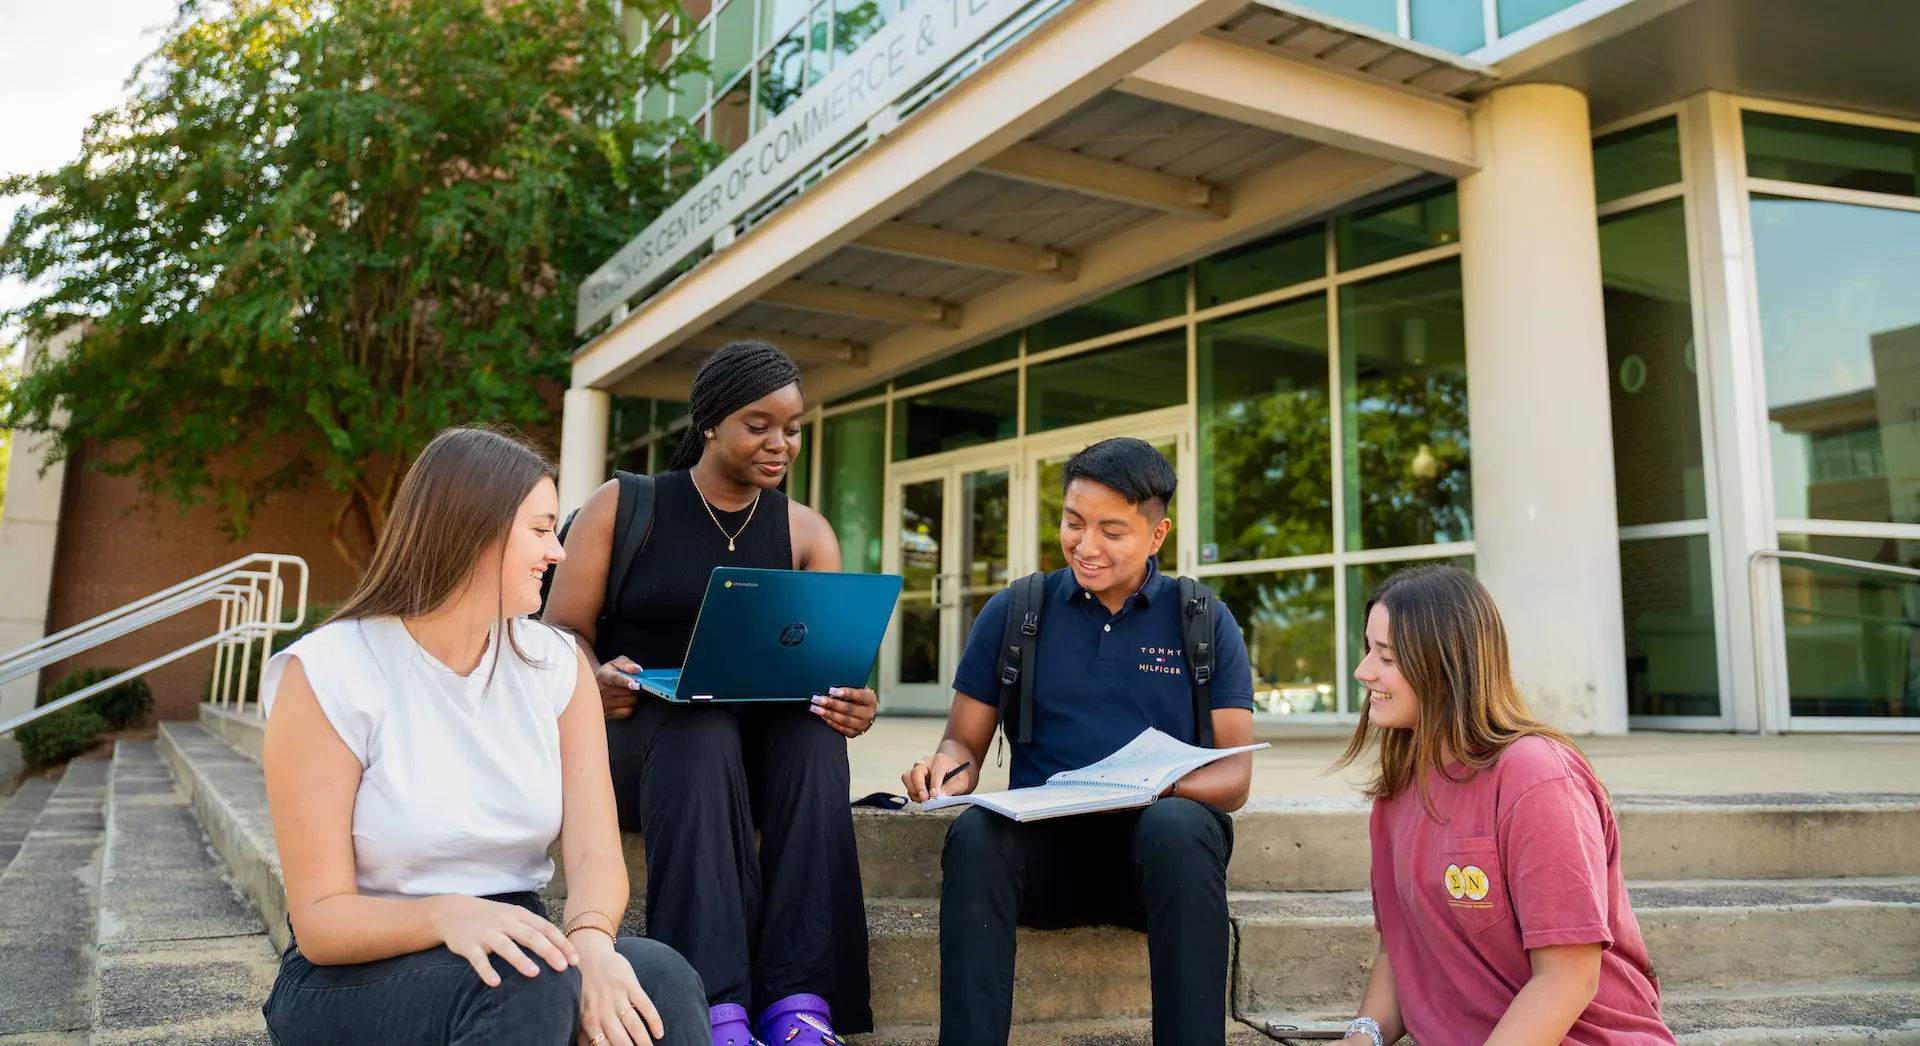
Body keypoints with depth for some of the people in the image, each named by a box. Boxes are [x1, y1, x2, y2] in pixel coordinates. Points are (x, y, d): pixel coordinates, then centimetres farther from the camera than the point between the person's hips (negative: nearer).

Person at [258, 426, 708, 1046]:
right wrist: (445, 914, -33)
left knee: (661, 978, -29)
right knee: (529, 982, -34)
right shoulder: (328, 675, -11)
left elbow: (596, 854, -8)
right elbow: (320, 919, -12)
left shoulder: (557, 665, 2)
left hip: (509, 946, 3)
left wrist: (591, 939, -31)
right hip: (356, 981, -3)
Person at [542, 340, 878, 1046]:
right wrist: (595, 680, -25)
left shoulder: (806, 532, 10)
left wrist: (852, 703, -23)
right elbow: (560, 636, -1)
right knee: (702, 733, -35)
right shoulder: (621, 508, 4)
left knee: (815, 730, -30)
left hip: (761, 743, 3)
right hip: (633, 734, -2)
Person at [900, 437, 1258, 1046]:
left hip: (1159, 853, 0)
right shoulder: (1013, 613, 10)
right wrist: (951, 769, -14)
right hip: (1046, 844, 1)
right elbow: (965, 741, 11)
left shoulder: (1205, 623, 8)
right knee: (975, 834, -32)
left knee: (1177, 826, -35)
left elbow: (1233, 777, 1)